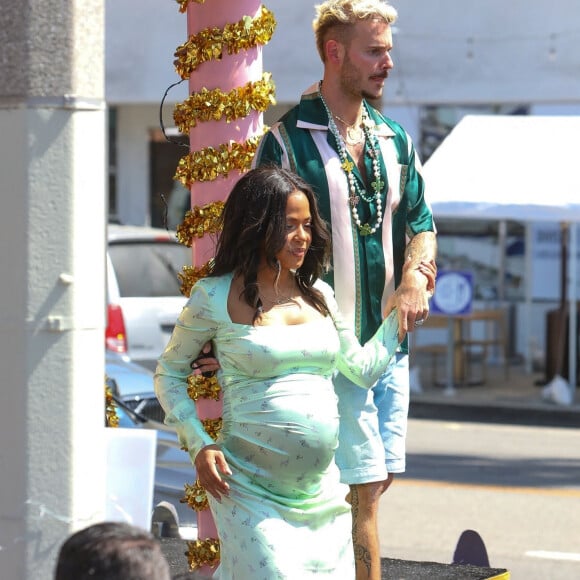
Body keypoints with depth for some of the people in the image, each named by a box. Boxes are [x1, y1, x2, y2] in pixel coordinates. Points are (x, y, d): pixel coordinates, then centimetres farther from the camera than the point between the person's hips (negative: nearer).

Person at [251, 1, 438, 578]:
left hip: (389, 341, 7)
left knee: (379, 476, 10)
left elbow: (421, 223, 16)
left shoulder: (394, 140, 13)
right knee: (362, 485, -8)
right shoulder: (288, 140, -7)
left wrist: (416, 277, -5)